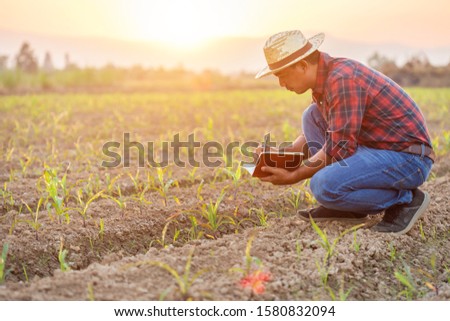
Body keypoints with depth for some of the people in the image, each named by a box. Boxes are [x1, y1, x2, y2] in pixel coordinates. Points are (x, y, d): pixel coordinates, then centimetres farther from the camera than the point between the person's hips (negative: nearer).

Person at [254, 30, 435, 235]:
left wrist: (294, 176, -13)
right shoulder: (326, 74, 7)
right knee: (312, 116, 7)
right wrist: (284, 153, 5)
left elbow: (339, 150, -23)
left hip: (408, 158, -10)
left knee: (324, 186, -28)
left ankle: (406, 199, -4)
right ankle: (344, 207, 6)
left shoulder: (342, 79, -22)